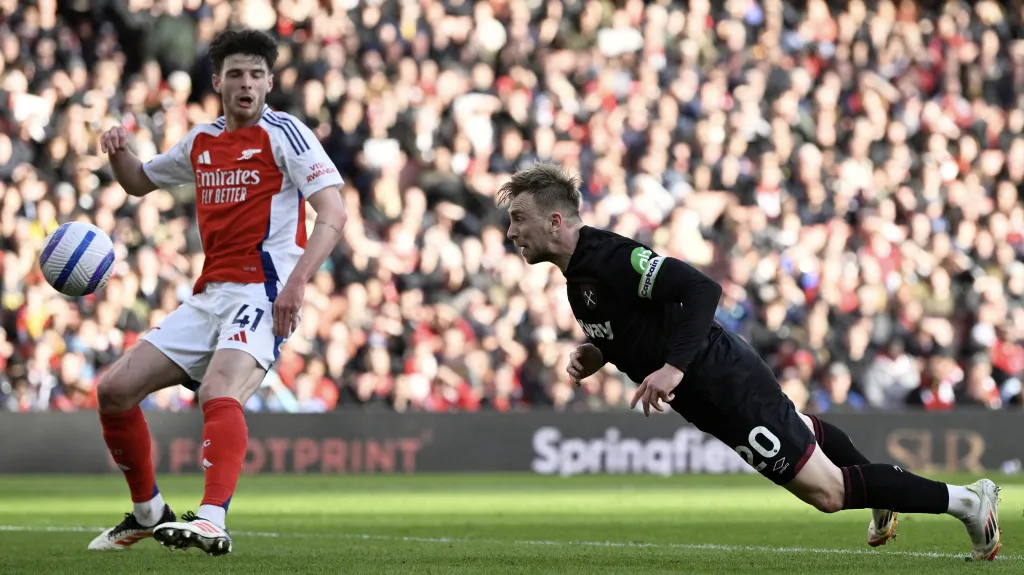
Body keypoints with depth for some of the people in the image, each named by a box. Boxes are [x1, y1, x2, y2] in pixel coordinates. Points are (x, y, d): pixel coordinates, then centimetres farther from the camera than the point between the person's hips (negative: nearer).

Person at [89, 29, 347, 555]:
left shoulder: (283, 132, -4)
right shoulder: (201, 141, 15)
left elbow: (333, 212, -13)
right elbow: (140, 182, 32)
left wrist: (297, 280, -26)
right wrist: (118, 153, 8)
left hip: (262, 294, -7)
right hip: (208, 296, 7)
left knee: (218, 392, -34)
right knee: (114, 390, 2)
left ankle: (211, 522, -47)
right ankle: (147, 513, 18)